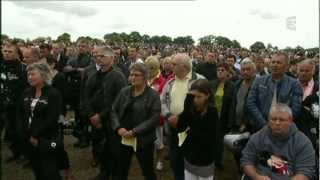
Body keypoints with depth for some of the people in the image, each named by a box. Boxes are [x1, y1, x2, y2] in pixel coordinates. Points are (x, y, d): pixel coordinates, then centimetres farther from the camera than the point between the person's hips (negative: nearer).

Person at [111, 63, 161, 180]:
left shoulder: (153, 95, -9)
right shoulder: (124, 91, 4)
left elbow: (155, 118, -16)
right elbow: (114, 111, 5)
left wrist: (135, 131, -20)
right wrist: (118, 128, -11)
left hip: (143, 140, -4)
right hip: (123, 138, 4)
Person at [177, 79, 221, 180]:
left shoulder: (212, 112, -17)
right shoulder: (191, 109, -4)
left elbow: (212, 139, -21)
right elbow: (180, 128, -14)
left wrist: (191, 131, -15)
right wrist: (187, 102, -21)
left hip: (205, 161, -4)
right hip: (189, 157, 4)